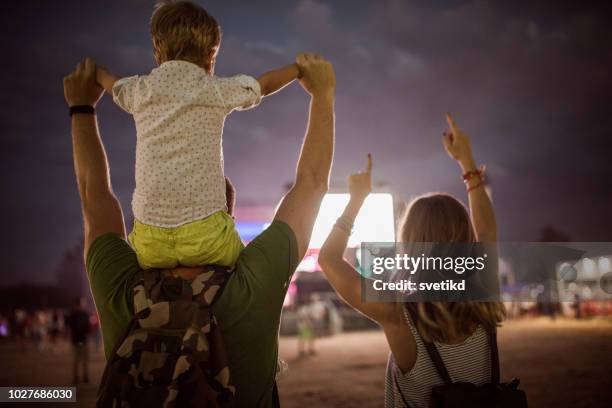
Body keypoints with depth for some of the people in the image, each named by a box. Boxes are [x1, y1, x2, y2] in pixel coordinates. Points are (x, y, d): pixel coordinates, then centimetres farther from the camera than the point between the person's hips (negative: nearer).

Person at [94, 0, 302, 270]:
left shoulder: (140, 91, 7)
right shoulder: (217, 90, 0)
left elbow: (112, 84, 30)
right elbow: (266, 84, 16)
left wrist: (94, 72, 53)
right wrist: (300, 68, 35)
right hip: (204, 235, -2)